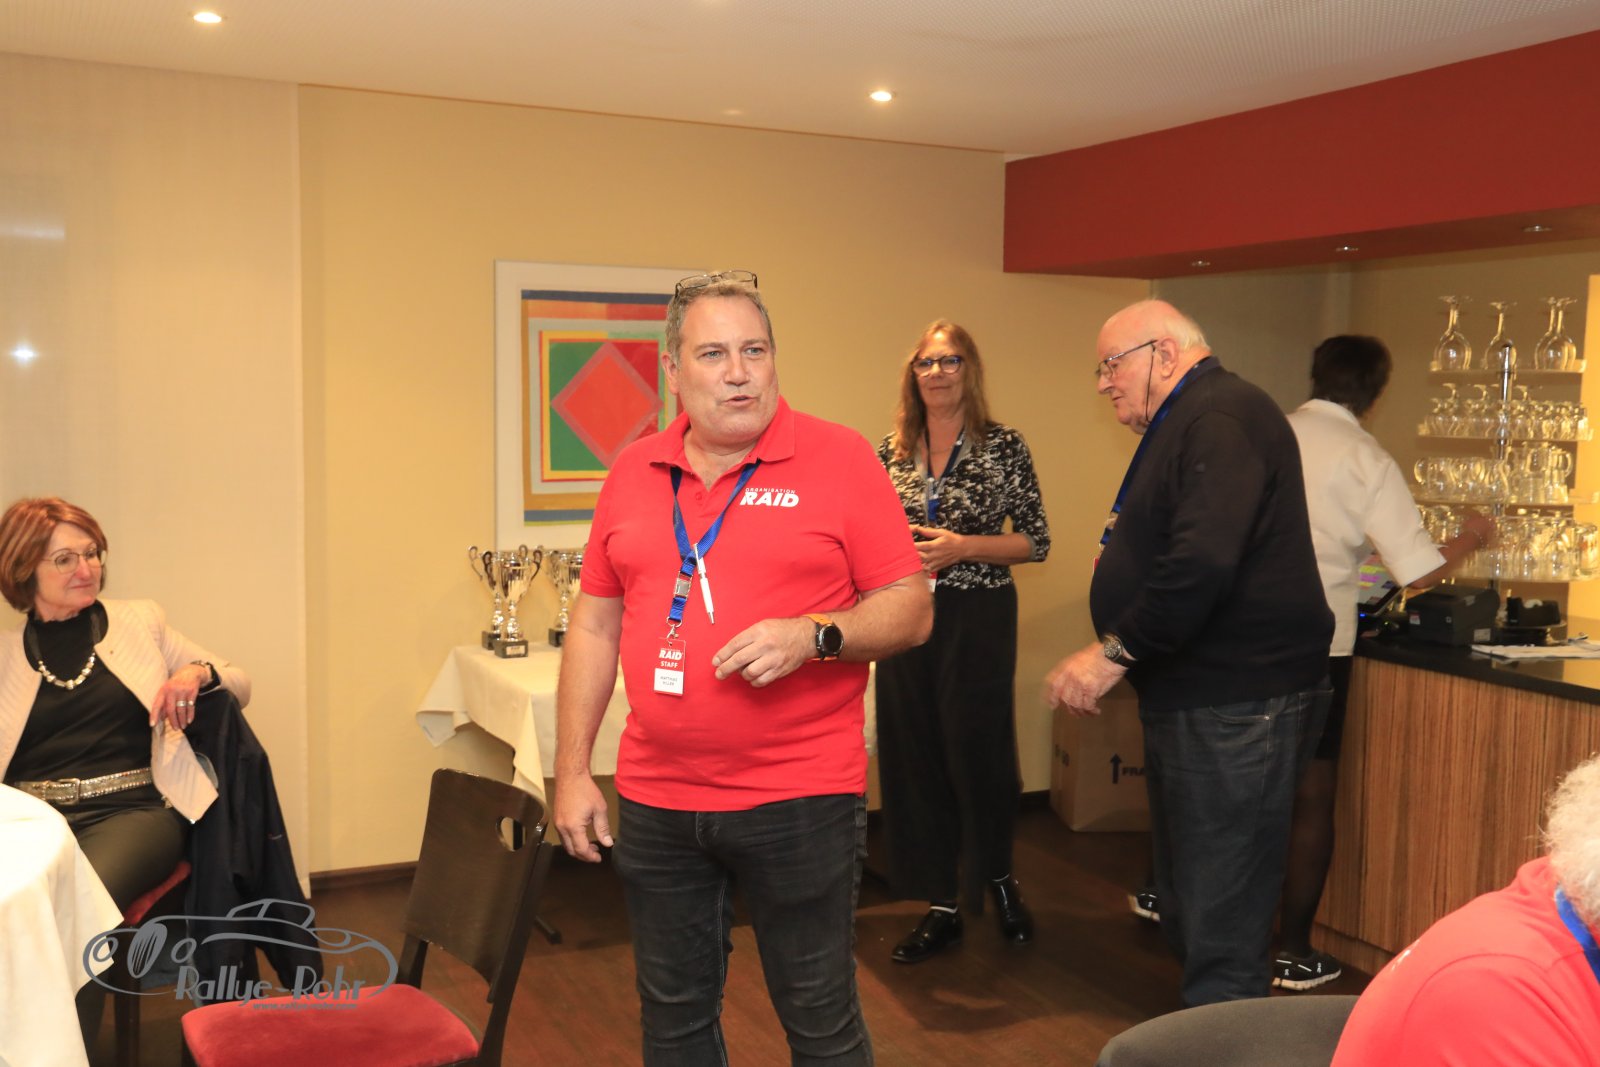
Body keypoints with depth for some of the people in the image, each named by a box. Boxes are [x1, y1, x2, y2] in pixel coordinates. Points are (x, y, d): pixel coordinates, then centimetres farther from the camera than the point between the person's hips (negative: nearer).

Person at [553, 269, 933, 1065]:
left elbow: (911, 610, -4)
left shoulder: (841, 459, -5)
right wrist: (572, 772, 8)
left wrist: (811, 637, -22)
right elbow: (595, 625, 11)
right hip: (655, 800, 4)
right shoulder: (633, 474, 6)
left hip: (800, 799, -3)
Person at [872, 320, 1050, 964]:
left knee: (977, 752, 1)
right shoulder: (891, 452, 7)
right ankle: (941, 908, 19)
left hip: (977, 618, -4)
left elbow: (1036, 541, -3)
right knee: (912, 757, 5)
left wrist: (962, 547, -15)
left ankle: (999, 879, 30)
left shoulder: (1003, 446, -3)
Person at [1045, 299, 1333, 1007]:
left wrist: (1115, 653, -22)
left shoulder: (1221, 418, -16)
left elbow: (1201, 563, -30)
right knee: (1187, 909, 19)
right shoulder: (1186, 425, 19)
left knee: (1221, 934, -5)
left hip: (1234, 708, -11)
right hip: (1192, 698, 11)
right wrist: (1112, 654, 14)